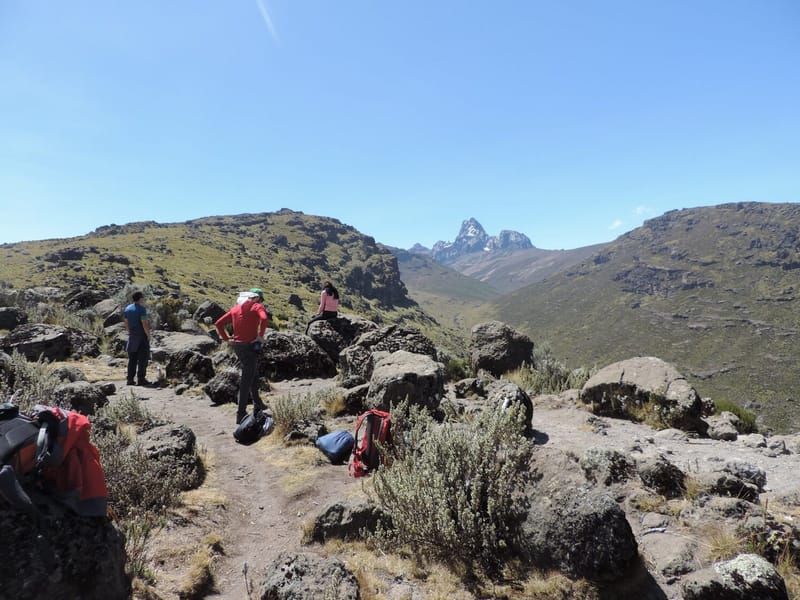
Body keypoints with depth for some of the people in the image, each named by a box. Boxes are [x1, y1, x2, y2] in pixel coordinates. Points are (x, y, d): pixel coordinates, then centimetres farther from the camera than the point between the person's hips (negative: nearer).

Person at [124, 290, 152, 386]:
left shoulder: (127, 308, 9)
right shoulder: (141, 309, -14)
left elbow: (126, 323, 13)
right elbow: (144, 324, -19)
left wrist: (130, 333, 20)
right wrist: (148, 335, -11)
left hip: (132, 337, 7)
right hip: (142, 336, -7)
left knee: (132, 358, 10)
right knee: (142, 358, -2)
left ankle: (130, 379, 10)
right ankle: (141, 379, -2)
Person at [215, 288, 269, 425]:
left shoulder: (236, 308, 13)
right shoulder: (257, 306, -6)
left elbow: (218, 323, 11)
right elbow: (263, 318, -28)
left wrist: (226, 339, 10)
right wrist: (261, 336, -18)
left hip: (237, 345, 7)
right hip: (250, 345, -7)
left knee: (254, 374, 24)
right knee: (246, 380, -2)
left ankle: (257, 404, 36)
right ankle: (241, 413, 0)